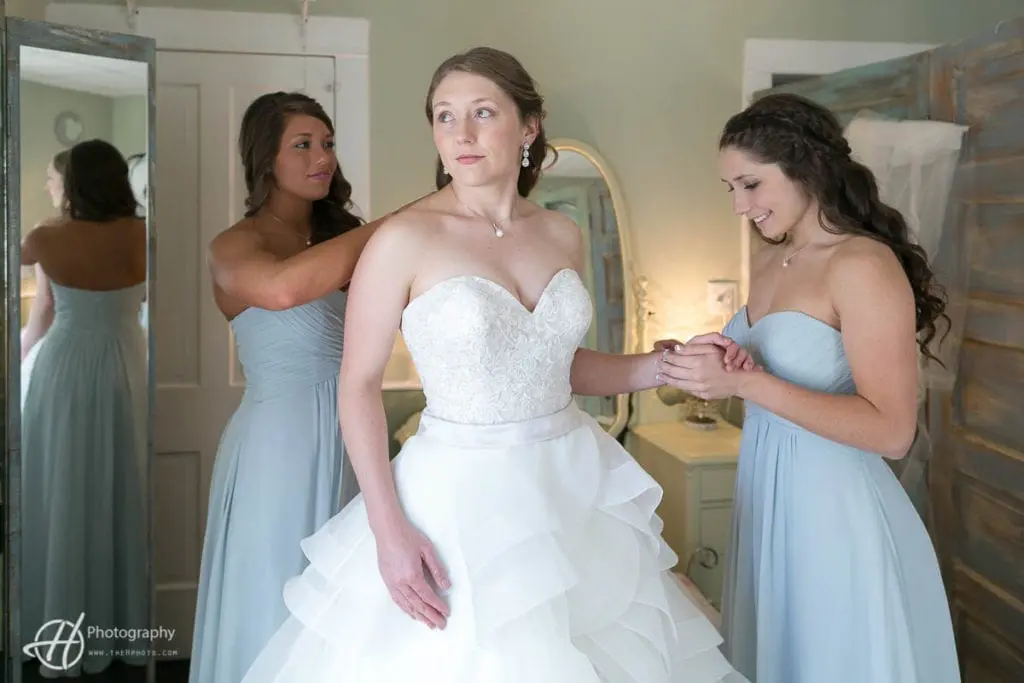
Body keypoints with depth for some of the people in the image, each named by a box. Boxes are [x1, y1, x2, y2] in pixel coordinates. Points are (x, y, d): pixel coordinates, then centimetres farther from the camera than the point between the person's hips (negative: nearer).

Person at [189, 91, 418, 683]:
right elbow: (283, 288, -32)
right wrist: (391, 226, -28)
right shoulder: (236, 245, -8)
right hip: (279, 447, -6)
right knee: (277, 612, 5)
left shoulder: (336, 236, 12)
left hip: (346, 443, 6)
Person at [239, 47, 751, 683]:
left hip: (573, 485, 5)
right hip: (462, 495, -5)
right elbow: (359, 385, -9)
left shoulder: (563, 233, 3)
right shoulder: (405, 239, -12)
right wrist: (388, 529, -15)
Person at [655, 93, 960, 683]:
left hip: (835, 510, -8)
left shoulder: (864, 264, -16)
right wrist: (708, 369, -1)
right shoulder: (767, 263, 8)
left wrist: (745, 382, -24)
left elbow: (892, 430, -20)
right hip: (767, 499, 8)